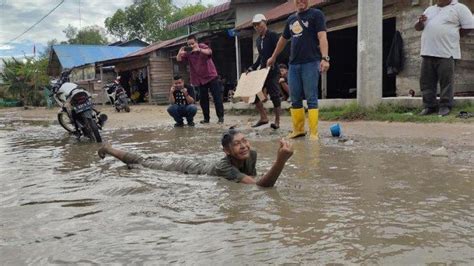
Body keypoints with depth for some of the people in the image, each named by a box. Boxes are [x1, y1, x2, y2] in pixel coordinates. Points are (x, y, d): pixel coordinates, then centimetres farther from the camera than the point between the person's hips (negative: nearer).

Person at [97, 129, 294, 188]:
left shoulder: (252, 155, -22)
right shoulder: (225, 167, -43)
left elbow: (252, 175, 5)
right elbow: (261, 185, -57)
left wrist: (252, 173, -14)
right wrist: (281, 160, -66)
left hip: (199, 164, 5)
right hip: (185, 169, -5)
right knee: (141, 163, 19)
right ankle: (108, 149, 43)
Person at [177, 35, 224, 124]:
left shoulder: (202, 46, -9)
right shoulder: (188, 52, -2)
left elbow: (209, 52, -29)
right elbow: (179, 59, -10)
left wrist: (199, 50, -48)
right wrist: (180, 53, -33)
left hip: (211, 76, -3)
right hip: (200, 79, 3)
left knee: (217, 97, -4)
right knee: (203, 100, 6)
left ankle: (220, 117, 1)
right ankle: (206, 118, 15)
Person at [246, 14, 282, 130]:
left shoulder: (273, 35, -6)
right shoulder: (258, 40, 16)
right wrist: (252, 68, 16)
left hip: (273, 70, -8)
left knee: (274, 95, -4)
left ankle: (277, 122, 5)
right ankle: (263, 117, 12)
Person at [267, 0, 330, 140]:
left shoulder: (316, 14, 0)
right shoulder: (291, 19, 18)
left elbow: (322, 37, -12)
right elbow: (283, 39, 31)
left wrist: (325, 58, -26)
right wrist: (273, 57, 37)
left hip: (311, 63, -6)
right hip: (293, 64, 6)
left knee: (311, 99, -7)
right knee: (295, 100, 7)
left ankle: (313, 133, -6)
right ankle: (298, 129, 17)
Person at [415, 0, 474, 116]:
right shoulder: (430, 9, 21)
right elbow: (417, 28, 21)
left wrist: (453, 36, 1)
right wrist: (420, 22, -1)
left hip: (446, 52, -5)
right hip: (427, 51, 6)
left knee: (446, 80, -3)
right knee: (426, 81, 5)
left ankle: (445, 106, 4)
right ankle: (429, 106, 12)